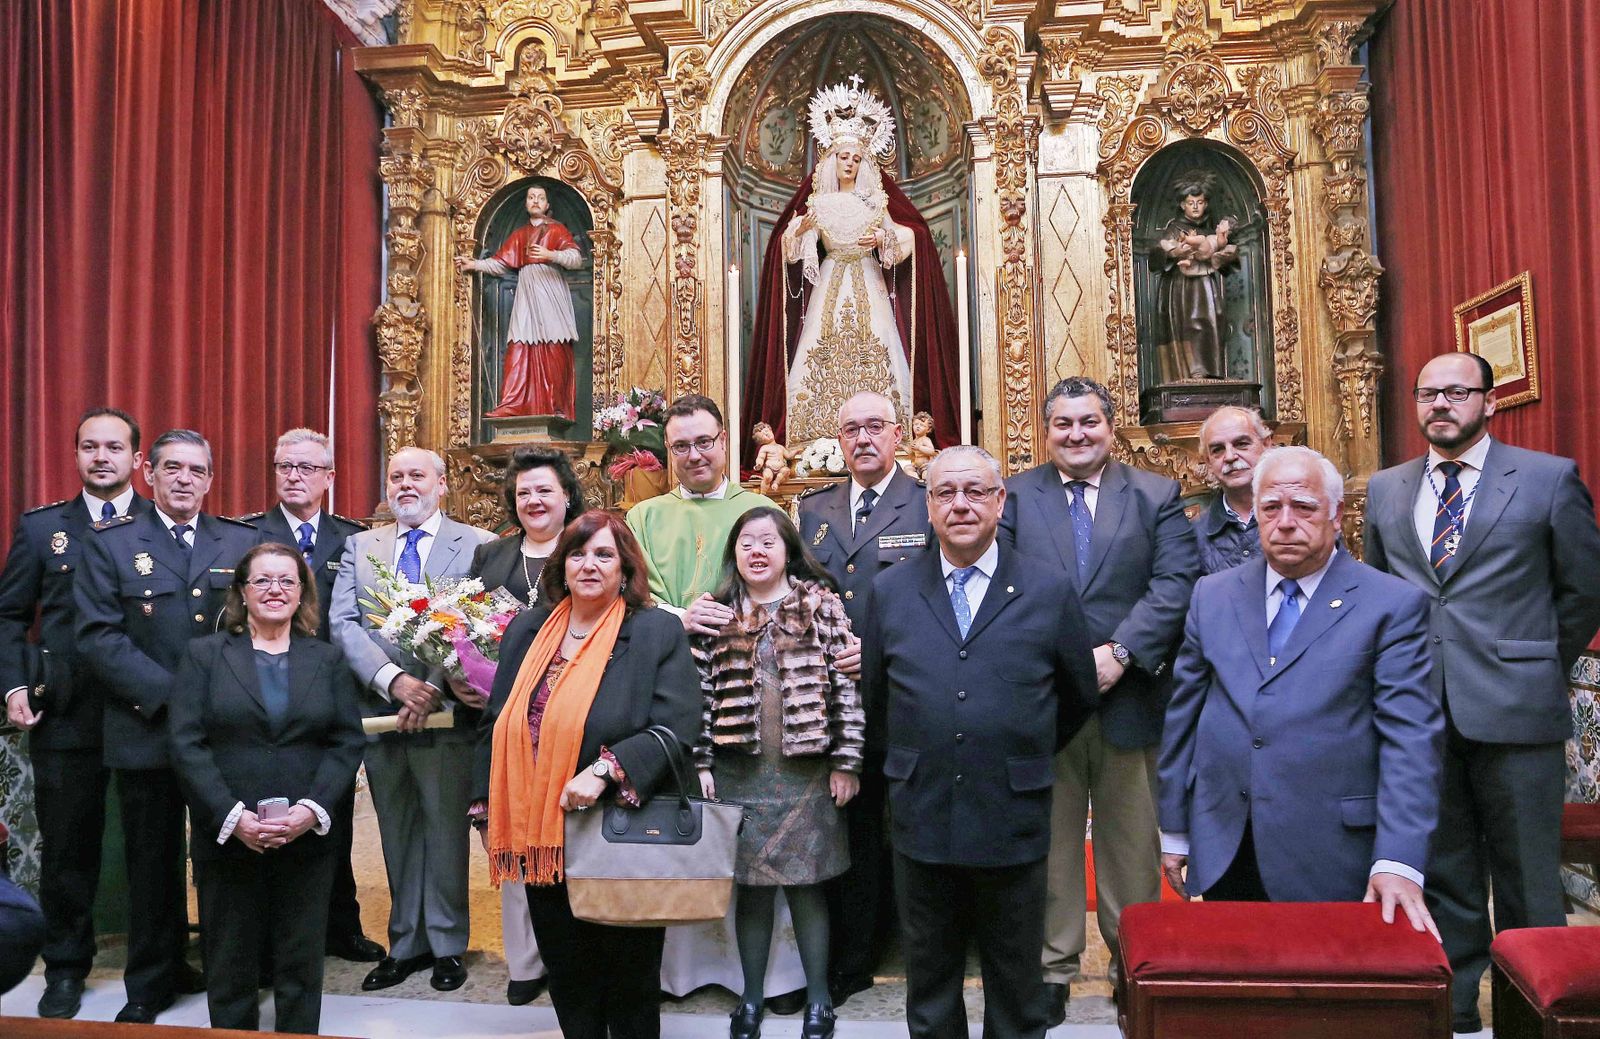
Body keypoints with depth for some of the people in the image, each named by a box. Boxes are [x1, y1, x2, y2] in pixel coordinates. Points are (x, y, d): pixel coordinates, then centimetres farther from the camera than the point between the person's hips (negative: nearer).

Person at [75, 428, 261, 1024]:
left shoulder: (244, 542, 7)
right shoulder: (109, 544, 2)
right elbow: (98, 638, -7)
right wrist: (171, 694, -16)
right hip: (146, 731, -1)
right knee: (153, 864, 10)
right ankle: (151, 985, 26)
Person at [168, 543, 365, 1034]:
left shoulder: (327, 659, 9)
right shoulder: (204, 654, 5)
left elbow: (348, 742, 3)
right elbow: (186, 742, -4)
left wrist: (312, 810, -12)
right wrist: (232, 816, -14)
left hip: (307, 840, 1)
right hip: (227, 838, -1)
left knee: (301, 967, 8)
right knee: (230, 966, 8)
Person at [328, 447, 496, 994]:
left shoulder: (477, 546, -4)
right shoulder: (360, 546, 9)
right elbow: (343, 624, -2)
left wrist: (433, 691, -20)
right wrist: (394, 681, -16)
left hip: (447, 710, -4)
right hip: (380, 711, 4)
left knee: (445, 827, 7)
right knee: (397, 832, 14)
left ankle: (447, 944, 22)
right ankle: (406, 943, 27)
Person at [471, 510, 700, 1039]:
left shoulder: (658, 632, -6)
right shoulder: (526, 629, 9)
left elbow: (677, 728, -14)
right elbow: (495, 727, 14)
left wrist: (603, 770, -25)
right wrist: (486, 810, 8)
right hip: (539, 839, 4)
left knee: (629, 988, 9)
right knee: (566, 980, 15)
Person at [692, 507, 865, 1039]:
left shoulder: (822, 605, 0)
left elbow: (845, 685, -2)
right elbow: (701, 691, 4)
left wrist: (846, 761, -5)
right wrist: (700, 763, -1)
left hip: (806, 771, -1)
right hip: (739, 771, 2)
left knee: (806, 886, 5)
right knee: (751, 886, 9)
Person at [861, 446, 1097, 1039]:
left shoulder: (1052, 592, -3)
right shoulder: (889, 591, 2)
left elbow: (1079, 696, 8)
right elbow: (873, 695, 12)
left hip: (1014, 819, -1)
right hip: (920, 817, 1)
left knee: (1016, 988, 15)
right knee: (929, 988, 17)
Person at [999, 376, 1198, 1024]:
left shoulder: (1157, 496, 5)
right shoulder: (1014, 497, 5)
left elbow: (1175, 582, -6)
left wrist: (1120, 653, -17)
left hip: (1130, 696, 1)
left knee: (1132, 844, 11)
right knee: (1048, 843, 9)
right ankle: (1051, 971, 21)